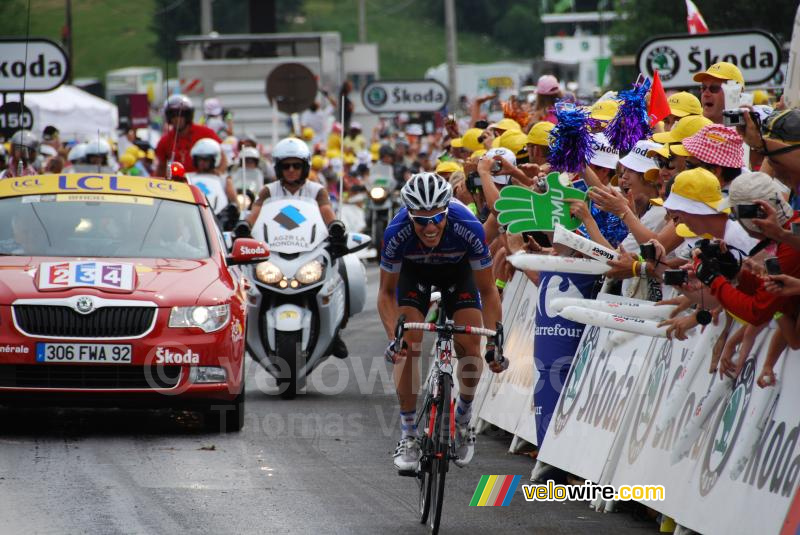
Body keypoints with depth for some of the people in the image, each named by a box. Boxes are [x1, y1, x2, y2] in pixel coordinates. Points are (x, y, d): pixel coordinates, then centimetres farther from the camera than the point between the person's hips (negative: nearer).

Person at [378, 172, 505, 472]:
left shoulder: (468, 228, -39)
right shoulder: (397, 233, -37)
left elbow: (487, 291, -26)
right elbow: (386, 292, -22)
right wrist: (393, 338, -36)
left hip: (457, 269, 0)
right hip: (413, 270, 0)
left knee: (470, 346, -13)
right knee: (409, 346, -16)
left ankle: (463, 421, 13)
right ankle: (408, 436, -3)